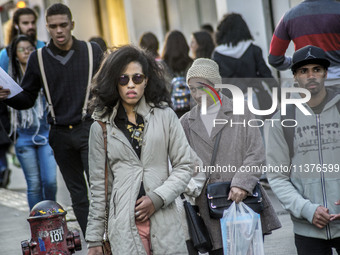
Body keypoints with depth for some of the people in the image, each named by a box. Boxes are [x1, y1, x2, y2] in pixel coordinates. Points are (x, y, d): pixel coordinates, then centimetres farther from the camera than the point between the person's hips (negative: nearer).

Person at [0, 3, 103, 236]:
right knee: (78, 194, 9)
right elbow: (27, 99, 8)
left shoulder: (92, 51, 1)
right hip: (60, 134, 3)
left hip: (88, 129, -3)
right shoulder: (39, 58, 5)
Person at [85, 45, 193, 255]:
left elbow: (185, 166, 6)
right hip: (124, 226, 0)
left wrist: (157, 198, -8)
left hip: (164, 222, 1)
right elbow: (98, 186, 9)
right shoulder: (101, 127, 7)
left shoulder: (165, 116, 7)